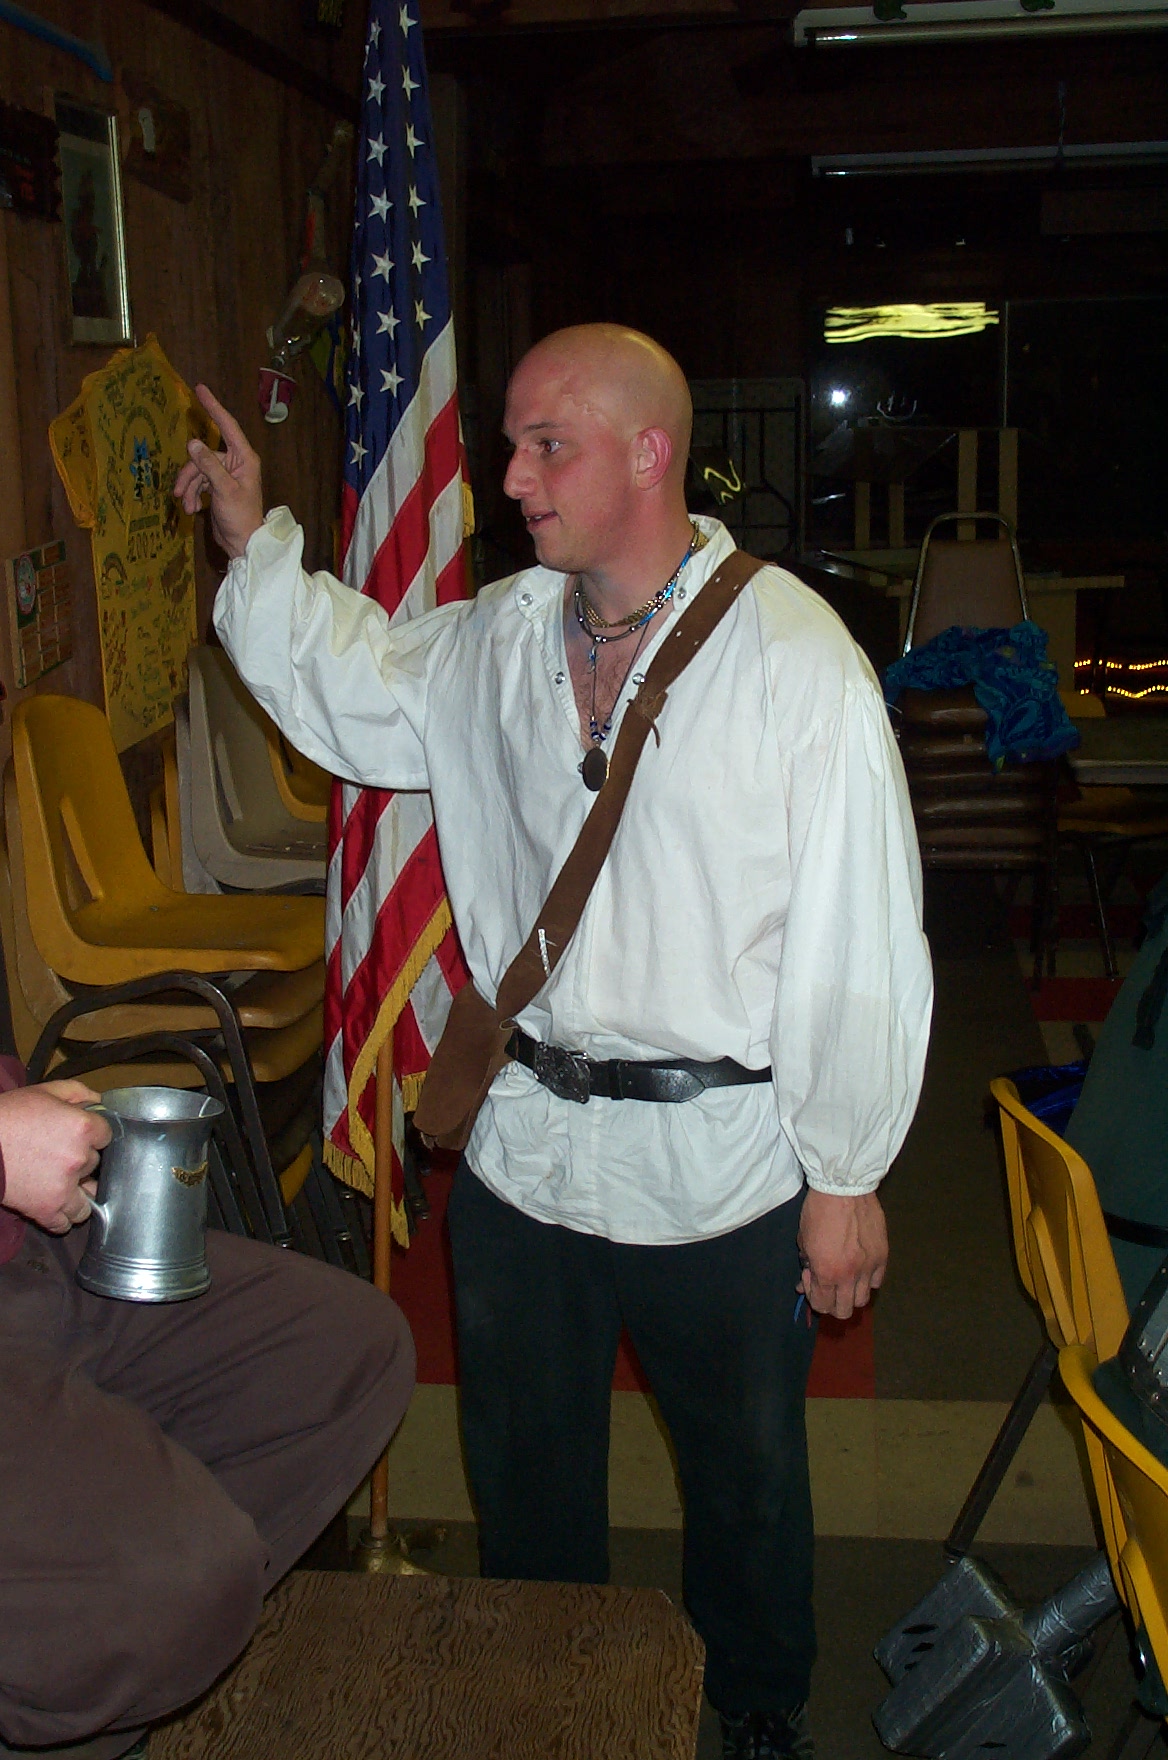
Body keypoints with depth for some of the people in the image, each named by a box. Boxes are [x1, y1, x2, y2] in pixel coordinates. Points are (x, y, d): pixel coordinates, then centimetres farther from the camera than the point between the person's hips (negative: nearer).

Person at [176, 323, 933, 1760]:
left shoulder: (796, 658, -16)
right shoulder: (494, 641, 1)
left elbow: (862, 941, -14)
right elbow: (348, 691, 20)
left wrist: (846, 1178, -11)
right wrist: (253, 540, 8)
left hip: (722, 1163, -4)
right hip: (523, 1147, 5)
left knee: (745, 1475, 18)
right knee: (523, 1468, 22)